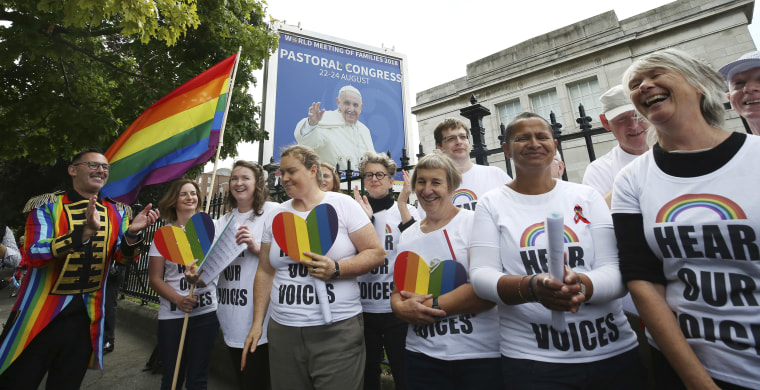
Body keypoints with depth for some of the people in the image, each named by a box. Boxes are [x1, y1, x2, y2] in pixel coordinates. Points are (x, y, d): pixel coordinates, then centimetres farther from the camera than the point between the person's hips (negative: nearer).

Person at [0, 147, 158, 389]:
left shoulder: (116, 212, 2)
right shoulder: (46, 205, -8)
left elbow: (123, 257, -5)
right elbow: (32, 255, -21)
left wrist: (132, 233, -25)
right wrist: (85, 231, -36)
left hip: (86, 316, 3)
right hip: (40, 313, -3)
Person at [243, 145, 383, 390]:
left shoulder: (343, 205, -5)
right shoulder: (276, 216, 8)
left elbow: (376, 253, -7)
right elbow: (265, 272, 12)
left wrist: (336, 269, -21)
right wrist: (257, 323, 9)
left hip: (337, 328, -4)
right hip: (282, 329, 4)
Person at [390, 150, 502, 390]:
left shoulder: (473, 223, -9)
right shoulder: (407, 236, 7)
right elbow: (397, 292, 10)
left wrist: (432, 306, -16)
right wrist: (402, 308, -11)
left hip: (480, 355, -4)